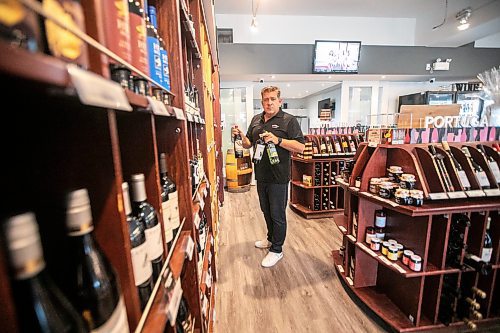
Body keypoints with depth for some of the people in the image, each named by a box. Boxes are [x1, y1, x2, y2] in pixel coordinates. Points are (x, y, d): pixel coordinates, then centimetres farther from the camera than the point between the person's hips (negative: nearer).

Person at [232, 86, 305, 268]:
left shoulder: (289, 120, -7)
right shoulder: (256, 120, 11)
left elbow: (300, 147, -14)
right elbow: (249, 144, 16)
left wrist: (277, 140, -24)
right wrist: (241, 135, -5)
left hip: (278, 177, -6)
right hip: (261, 175, 6)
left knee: (277, 214, 7)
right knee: (266, 211, 21)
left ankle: (276, 250, 26)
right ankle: (271, 239, 44)